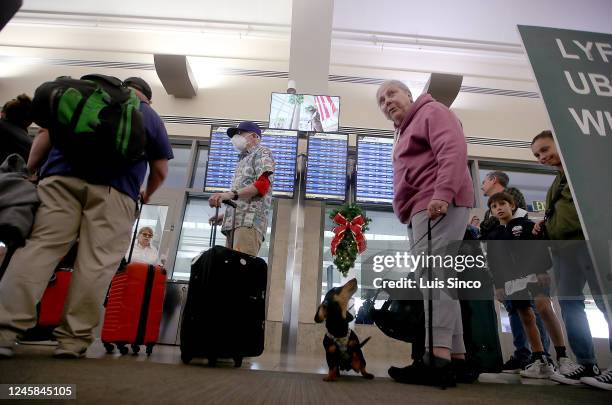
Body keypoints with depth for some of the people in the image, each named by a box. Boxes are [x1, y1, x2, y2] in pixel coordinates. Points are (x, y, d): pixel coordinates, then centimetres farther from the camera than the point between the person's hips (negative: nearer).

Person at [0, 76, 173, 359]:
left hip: (62, 175, 3)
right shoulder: (151, 117, 23)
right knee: (97, 261, -5)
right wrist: (147, 194, 34)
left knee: (39, 247, -3)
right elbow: (160, 170, 18)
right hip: (114, 189, -2)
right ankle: (73, 339, -4)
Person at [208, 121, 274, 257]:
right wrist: (225, 215, 21)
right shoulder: (243, 159, 33)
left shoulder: (262, 153, 8)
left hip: (250, 220, -8)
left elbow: (262, 184, -12)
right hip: (234, 221, 8)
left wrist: (231, 194, -23)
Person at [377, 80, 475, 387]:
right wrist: (410, 216, 13)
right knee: (438, 279, 5)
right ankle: (457, 359, 9)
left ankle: (439, 359, -22)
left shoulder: (431, 111, 6)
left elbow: (453, 149, -13)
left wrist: (442, 194, -27)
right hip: (421, 212, 10)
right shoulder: (404, 133, 32)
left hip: (439, 205, -10)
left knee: (432, 275, -20)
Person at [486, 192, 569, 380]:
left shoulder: (526, 225, 7)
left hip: (533, 272, -4)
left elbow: (541, 247, -3)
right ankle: (540, 360, 6)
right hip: (512, 278, 4)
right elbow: (494, 263, 13)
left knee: (544, 306, -24)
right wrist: (498, 285, 6)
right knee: (526, 317, 2)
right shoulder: (493, 235, 16)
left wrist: (543, 270, -15)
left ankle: (562, 355, -18)